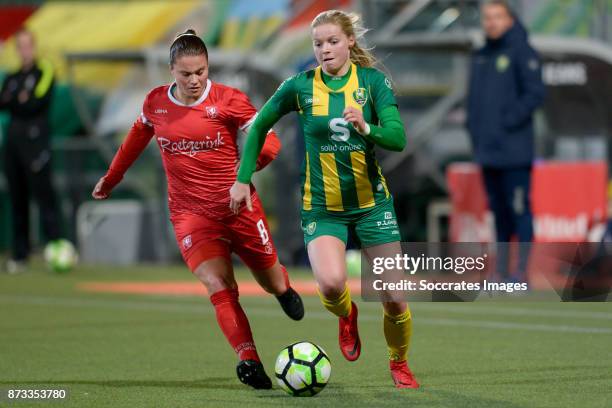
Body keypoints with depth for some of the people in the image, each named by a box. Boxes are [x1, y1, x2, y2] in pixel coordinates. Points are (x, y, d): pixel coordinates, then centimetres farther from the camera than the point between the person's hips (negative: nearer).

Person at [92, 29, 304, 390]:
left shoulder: (228, 100, -9)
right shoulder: (156, 103, 1)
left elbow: (270, 142, -8)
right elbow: (137, 137, 21)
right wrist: (111, 178, 31)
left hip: (239, 207, -1)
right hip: (191, 213, 1)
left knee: (271, 282, 13)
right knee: (219, 287, -18)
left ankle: (284, 286, 51)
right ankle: (250, 362, -23)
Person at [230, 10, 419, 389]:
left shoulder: (373, 80, -6)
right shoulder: (301, 86, -4)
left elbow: (398, 138, -16)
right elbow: (259, 126, 9)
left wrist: (366, 128, -35)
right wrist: (244, 178, 6)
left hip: (372, 202, 1)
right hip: (322, 207, -1)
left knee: (394, 298, 0)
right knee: (331, 283, -28)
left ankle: (400, 364, 29)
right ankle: (346, 315, 9)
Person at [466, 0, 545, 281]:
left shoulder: (522, 52, -5)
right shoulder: (480, 56, 17)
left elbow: (535, 93, -12)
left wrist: (509, 121, -16)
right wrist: (473, 127, 10)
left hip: (513, 151, -7)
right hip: (487, 151, 7)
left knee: (519, 210, -7)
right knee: (499, 212, 11)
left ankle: (522, 273, -7)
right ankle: (501, 271, 14)